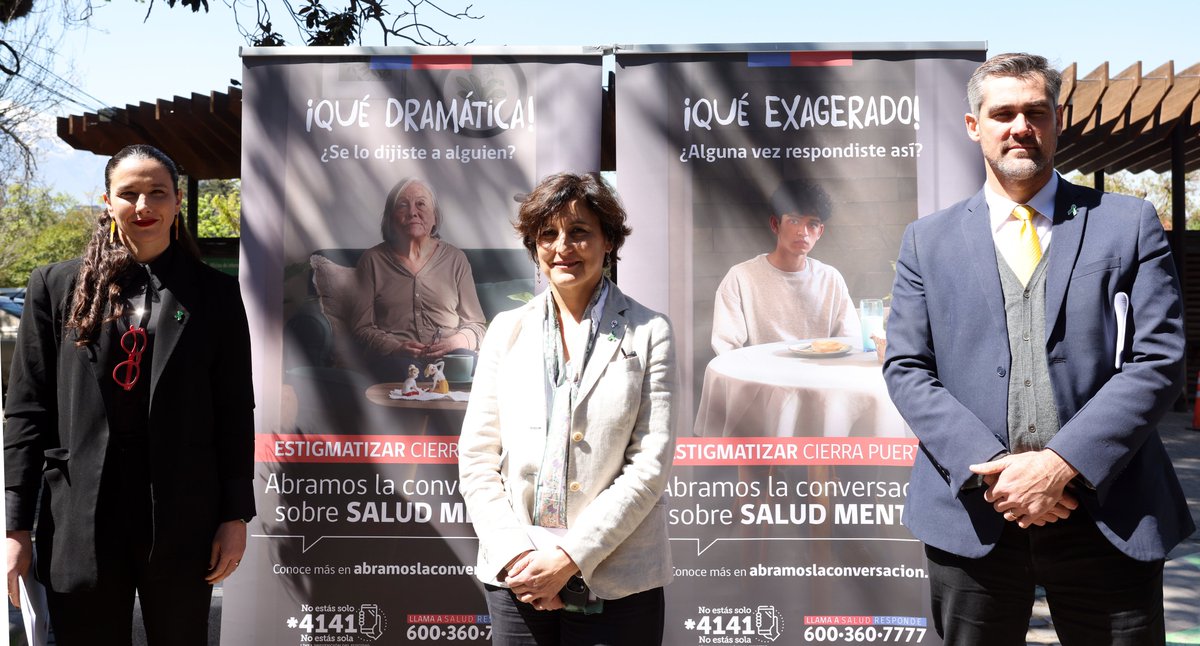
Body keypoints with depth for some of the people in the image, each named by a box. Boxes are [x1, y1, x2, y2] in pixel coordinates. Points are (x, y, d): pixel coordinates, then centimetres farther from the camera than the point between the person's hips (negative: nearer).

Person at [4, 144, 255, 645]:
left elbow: (234, 413, 5)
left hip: (182, 518, 0)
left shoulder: (215, 294, 5)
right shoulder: (56, 286, 6)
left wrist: (236, 515, 0)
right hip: (79, 519, 0)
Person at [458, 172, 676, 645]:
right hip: (517, 579, 2)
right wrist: (515, 554, -8)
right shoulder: (507, 330, 9)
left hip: (618, 584, -2)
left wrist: (569, 557, -12)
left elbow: (650, 464, -6)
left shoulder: (648, 333, 1)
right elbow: (476, 458, 5)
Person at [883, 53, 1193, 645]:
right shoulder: (927, 241, 9)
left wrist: (1062, 464, -14)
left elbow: (1157, 361, -3)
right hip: (972, 515, 1)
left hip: (1107, 518, 0)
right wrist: (989, 468, -11)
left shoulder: (1129, 225, 5)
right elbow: (906, 369, 3)